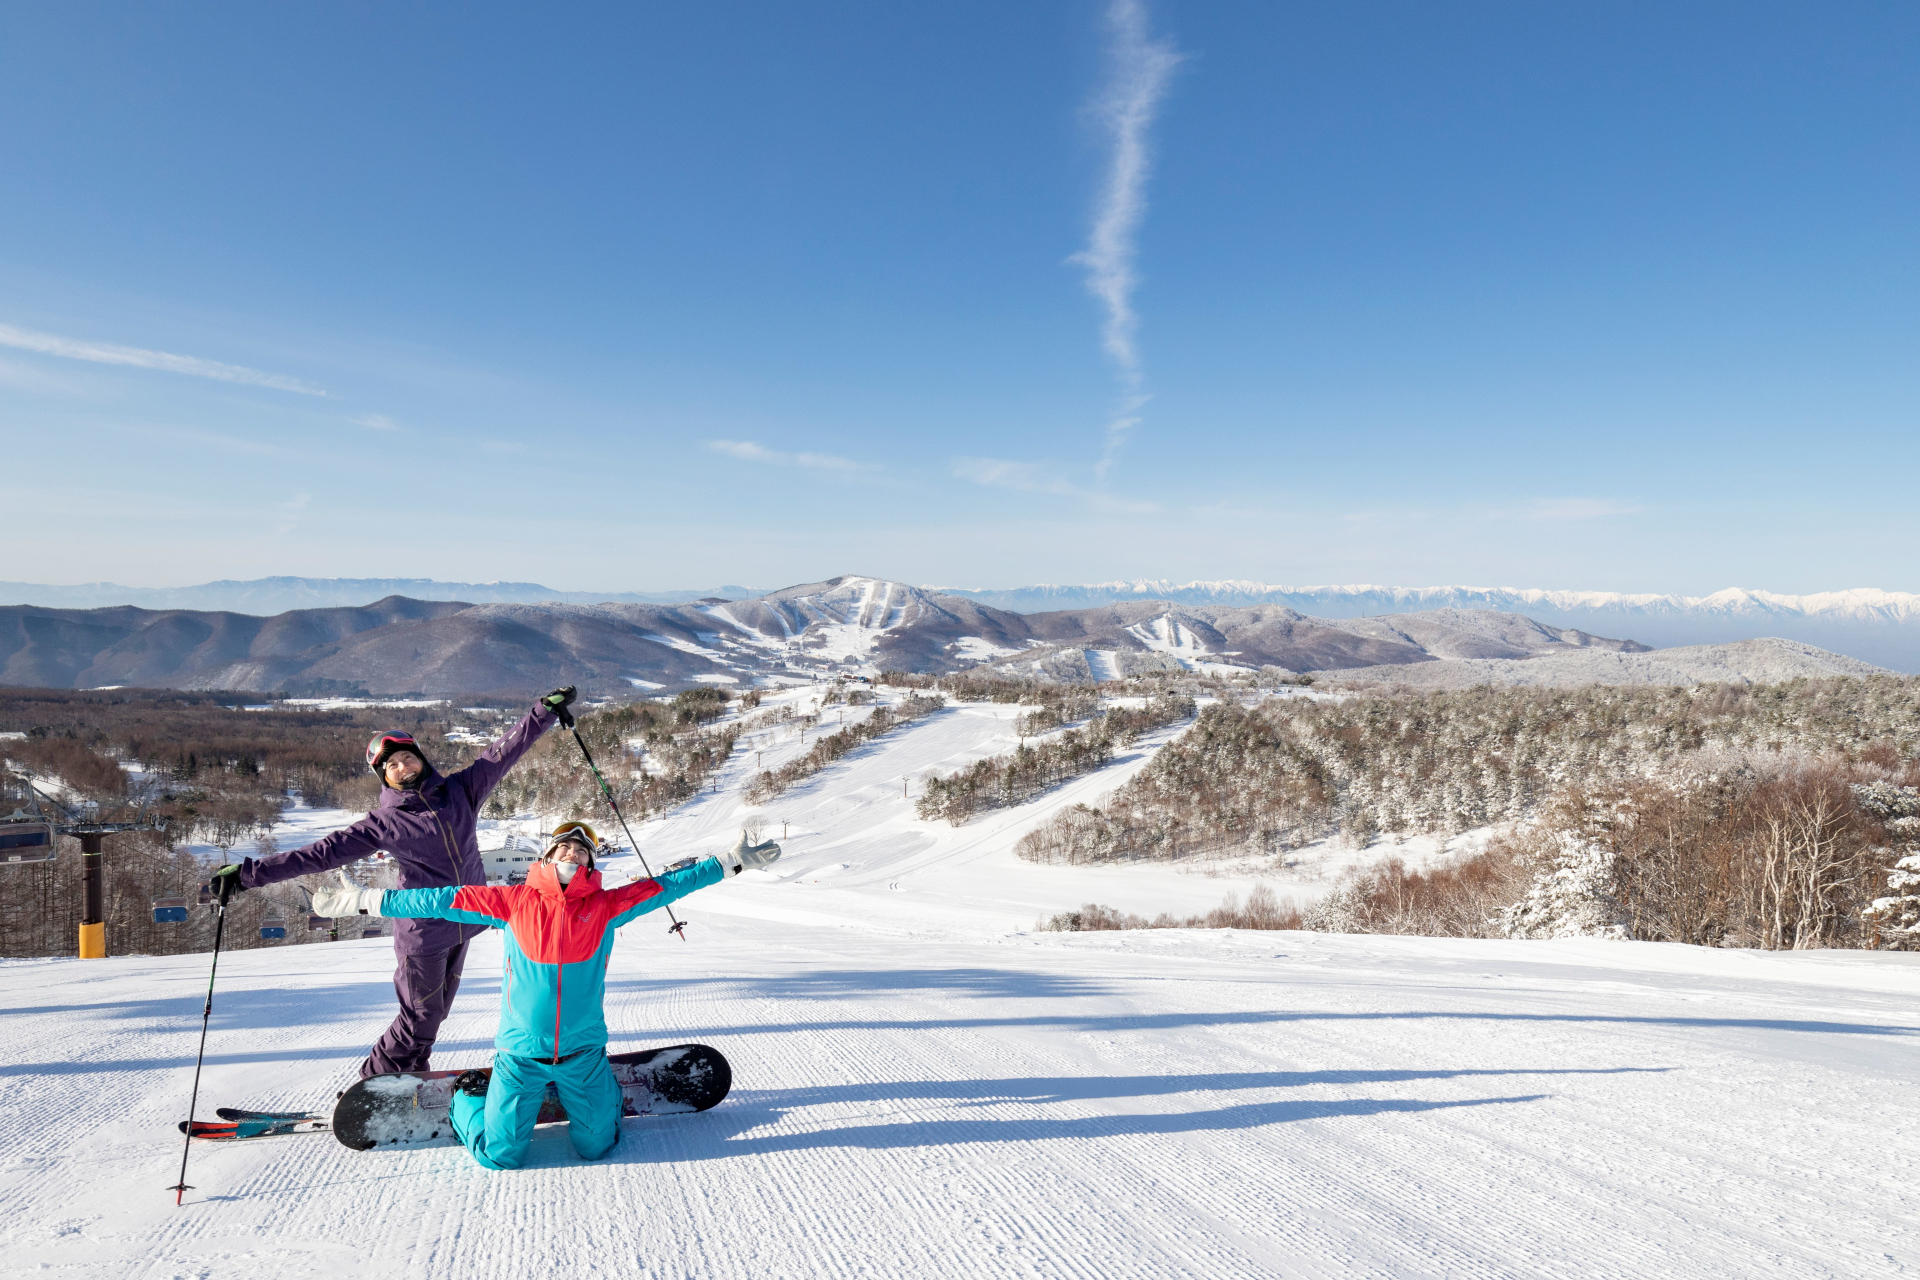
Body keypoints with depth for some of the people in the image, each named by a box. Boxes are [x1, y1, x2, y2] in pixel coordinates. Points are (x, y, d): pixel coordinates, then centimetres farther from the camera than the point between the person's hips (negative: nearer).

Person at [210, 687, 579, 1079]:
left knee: (435, 1010, 17)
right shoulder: (384, 824, -7)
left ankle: (411, 1074, 37)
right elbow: (323, 852, -9)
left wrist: (546, 709, -1)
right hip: (422, 931, -4)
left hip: (463, 924, 4)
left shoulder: (460, 790, 1)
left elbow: (504, 751, 1)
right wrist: (250, 874, -14)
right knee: (421, 1016, 4)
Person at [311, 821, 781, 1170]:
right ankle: (468, 1099, 33)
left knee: (596, 1146, 4)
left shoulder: (606, 906, -2)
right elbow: (445, 900, 0)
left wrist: (733, 862, 0)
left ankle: (606, 1090, 36)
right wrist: (364, 900, 1)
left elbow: (664, 886, 0)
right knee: (499, 1156, 2)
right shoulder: (513, 901, -3)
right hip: (521, 1053, -1)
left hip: (583, 1051, 1)